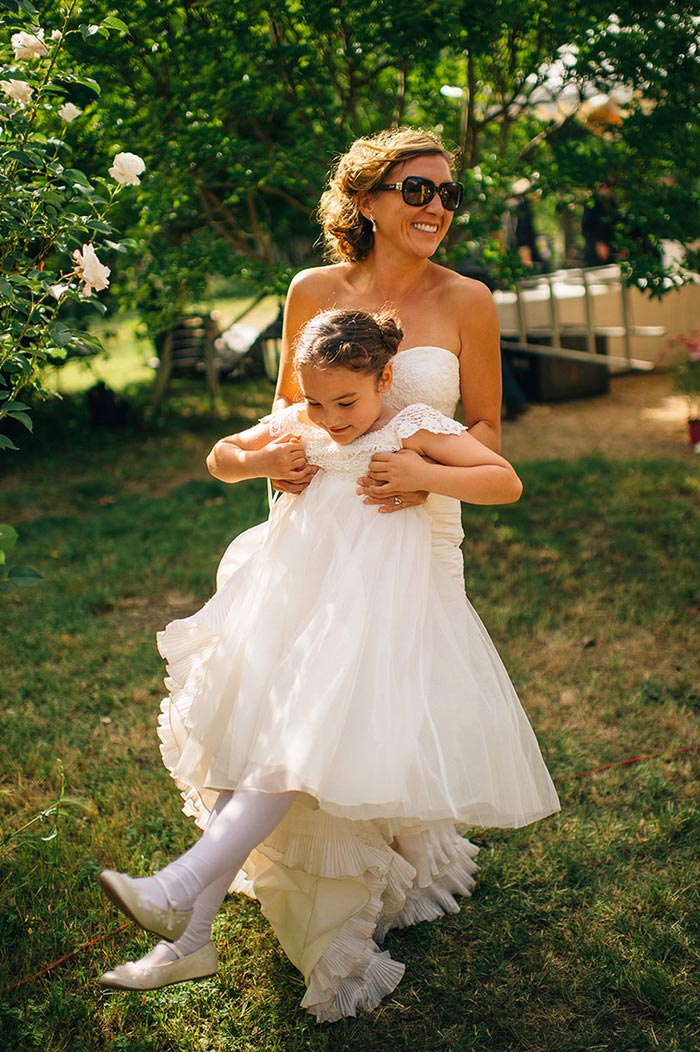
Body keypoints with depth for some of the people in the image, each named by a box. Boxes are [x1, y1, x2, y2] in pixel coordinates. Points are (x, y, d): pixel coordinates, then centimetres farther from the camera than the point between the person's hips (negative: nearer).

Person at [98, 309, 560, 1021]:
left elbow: (507, 483, -3)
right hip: (286, 611, 5)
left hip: (371, 620, -4)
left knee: (299, 749, -23)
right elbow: (219, 459, 23)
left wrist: (424, 476, -15)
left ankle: (179, 890, -24)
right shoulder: (297, 426, 10)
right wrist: (259, 462, 1)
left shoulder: (418, 430, -1)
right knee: (244, 743, -6)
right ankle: (190, 937, -5)